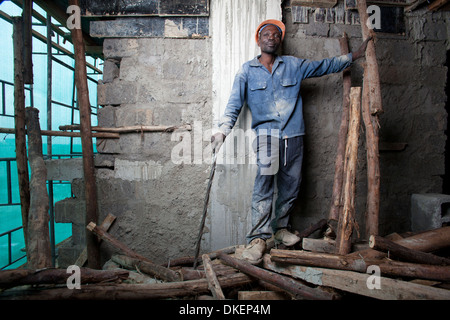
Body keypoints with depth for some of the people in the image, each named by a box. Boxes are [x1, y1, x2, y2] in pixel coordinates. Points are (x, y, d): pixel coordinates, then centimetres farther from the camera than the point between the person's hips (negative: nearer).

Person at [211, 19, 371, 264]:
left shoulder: (293, 65, 15)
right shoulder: (247, 71, 9)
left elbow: (325, 66, 25)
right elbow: (234, 104, 2)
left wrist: (354, 56, 24)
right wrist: (223, 130, -12)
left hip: (294, 135, 3)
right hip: (267, 133, -3)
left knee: (291, 186, 6)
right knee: (264, 182, -16)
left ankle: (280, 228, 24)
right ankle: (258, 238, -9)